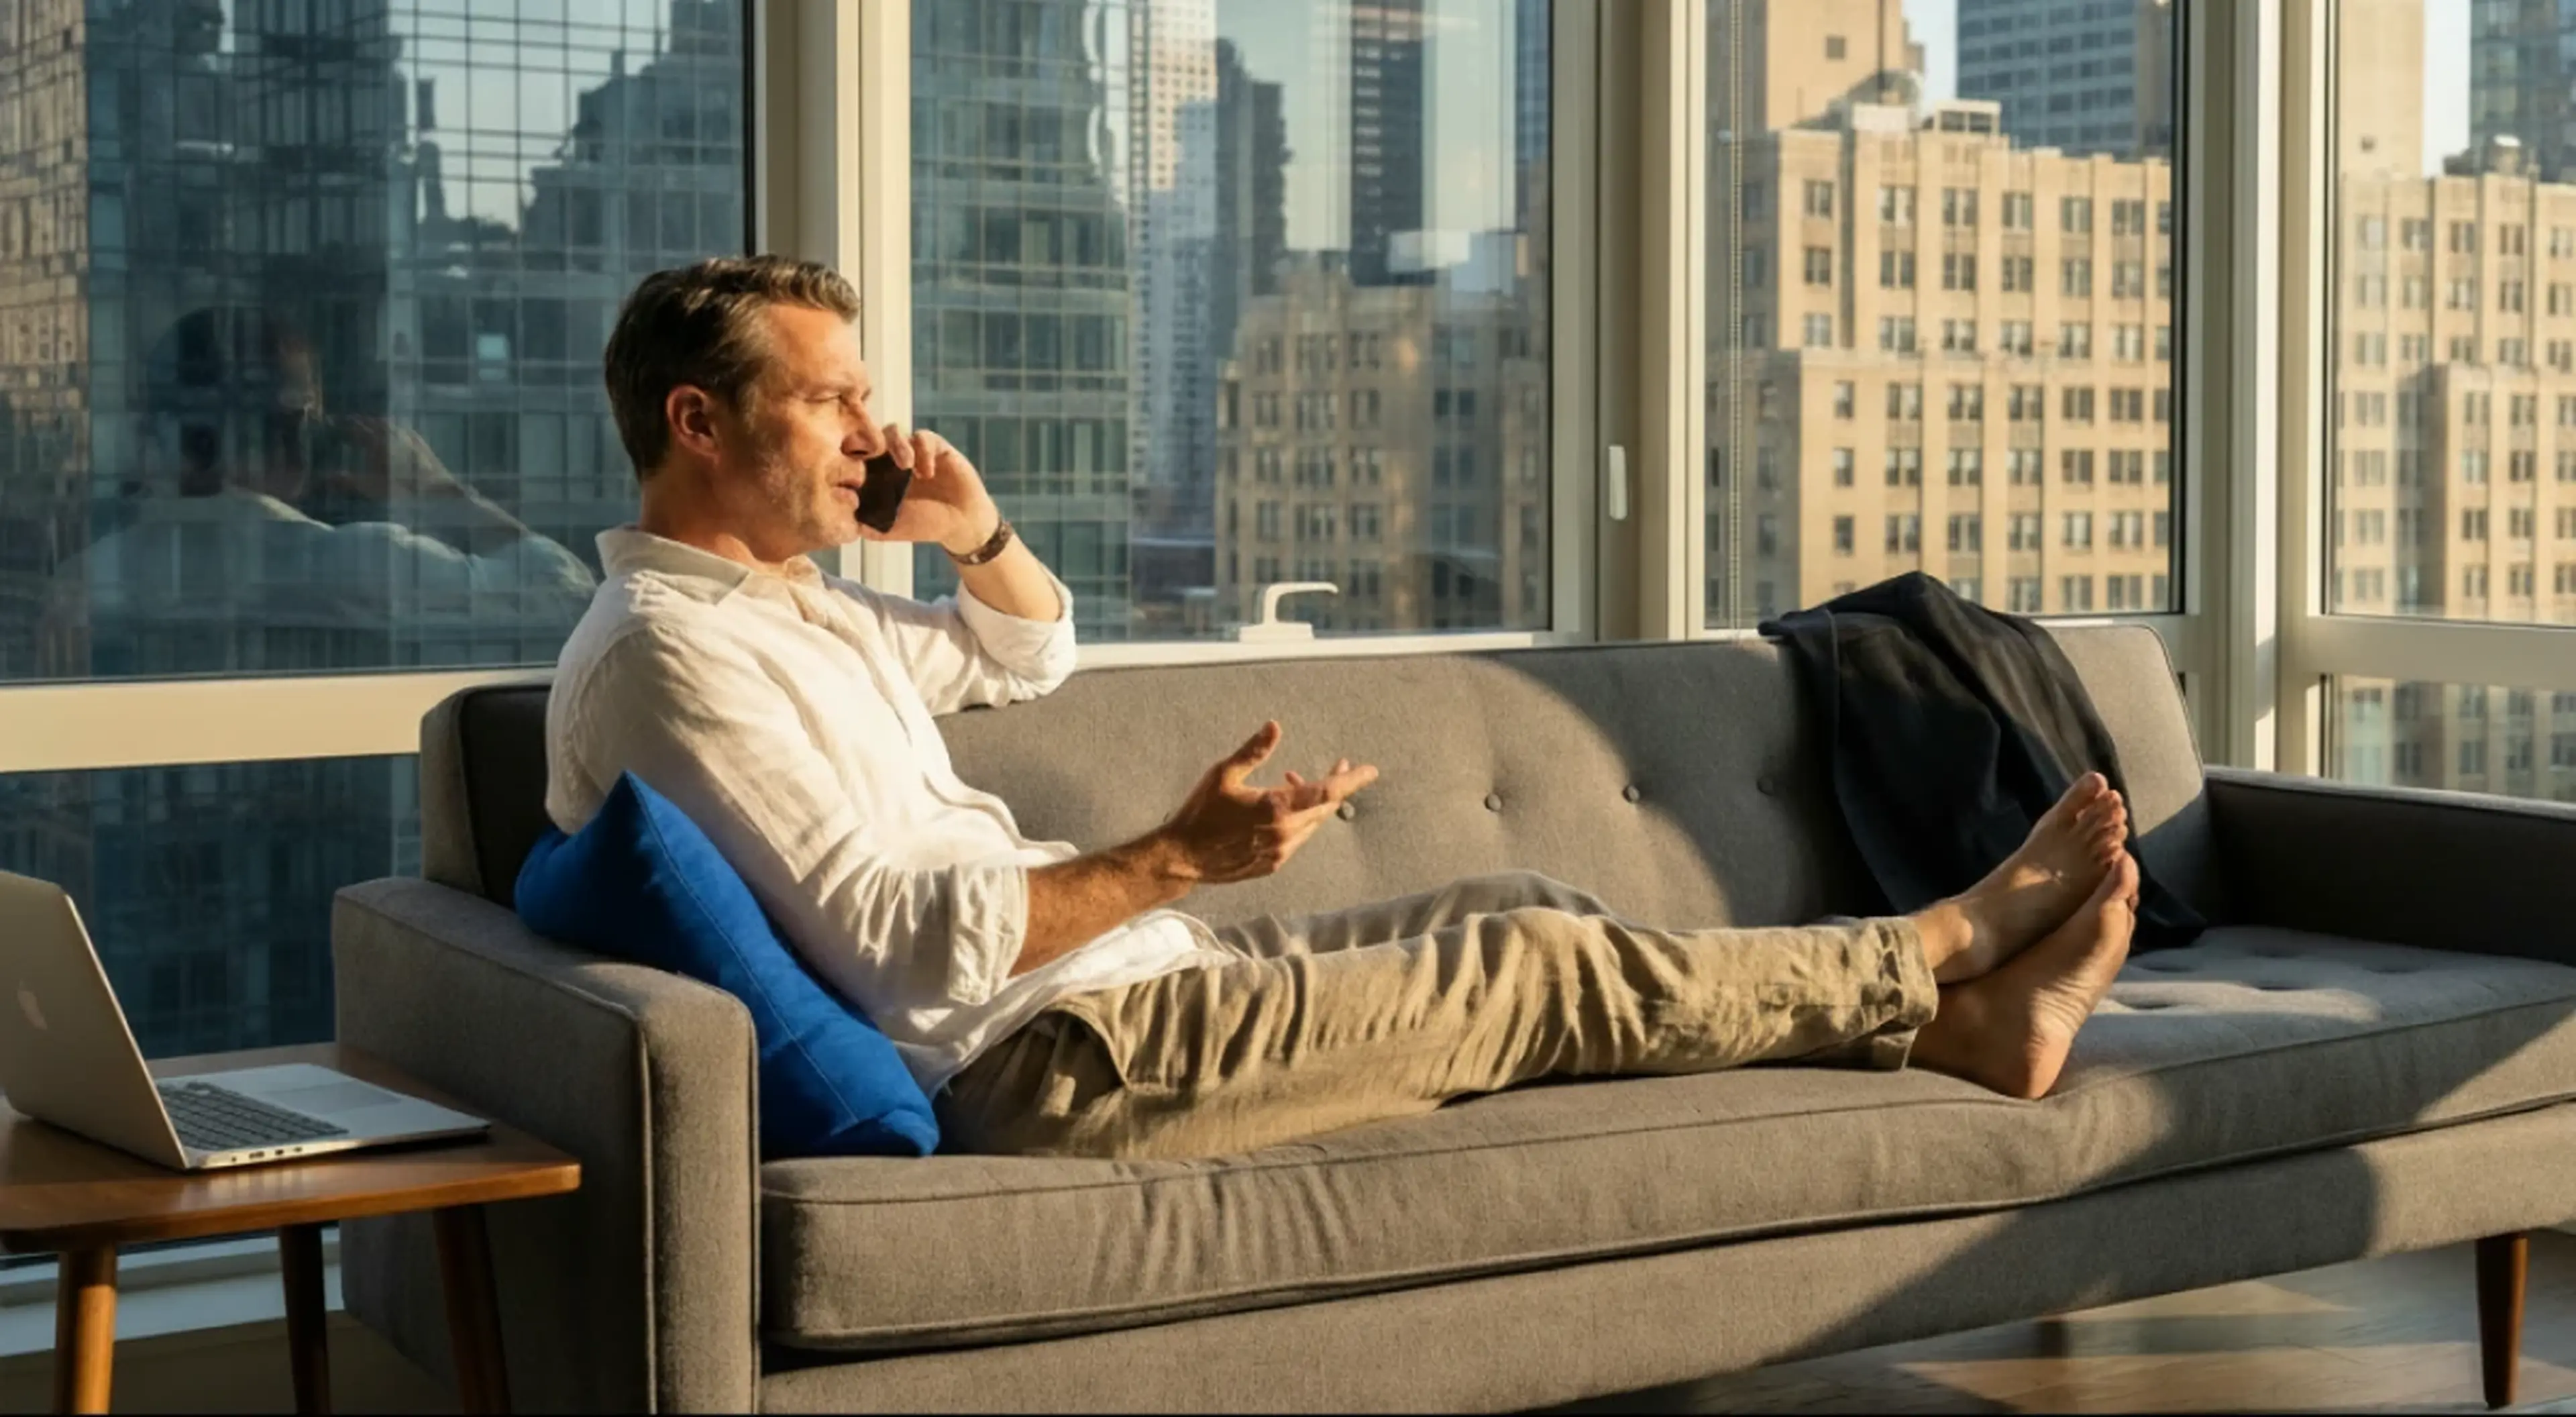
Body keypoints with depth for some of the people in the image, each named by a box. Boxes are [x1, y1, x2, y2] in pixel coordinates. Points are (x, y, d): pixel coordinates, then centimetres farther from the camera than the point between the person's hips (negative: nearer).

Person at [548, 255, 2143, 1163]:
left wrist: (980, 529, 9)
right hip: (1049, 1061, -10)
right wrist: (1176, 858, -26)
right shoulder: (667, 652, -17)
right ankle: (1937, 970, 13)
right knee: (1545, 963, -4)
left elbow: (1032, 654, 30)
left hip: (1116, 978, 10)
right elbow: (903, 944, -24)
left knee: (1509, 910, 8)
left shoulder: (789, 601, 14)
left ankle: (1945, 1007, 13)